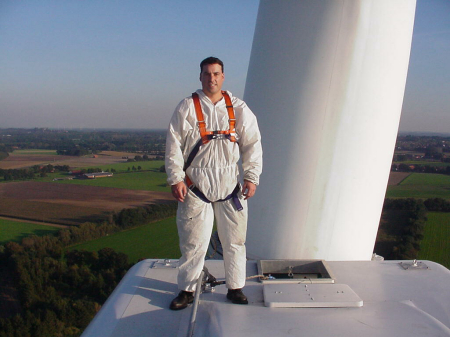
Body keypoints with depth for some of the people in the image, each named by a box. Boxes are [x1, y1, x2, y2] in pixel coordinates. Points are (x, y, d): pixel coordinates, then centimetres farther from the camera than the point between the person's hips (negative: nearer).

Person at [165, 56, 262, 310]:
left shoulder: (238, 109, 6)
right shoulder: (187, 108, 1)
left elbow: (252, 144, 6)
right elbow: (174, 145, 0)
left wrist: (252, 177, -1)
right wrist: (176, 179, -6)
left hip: (230, 185, 2)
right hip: (196, 187, -2)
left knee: (234, 240, 9)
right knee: (193, 241, 3)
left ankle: (236, 287, 24)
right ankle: (187, 290, 19)